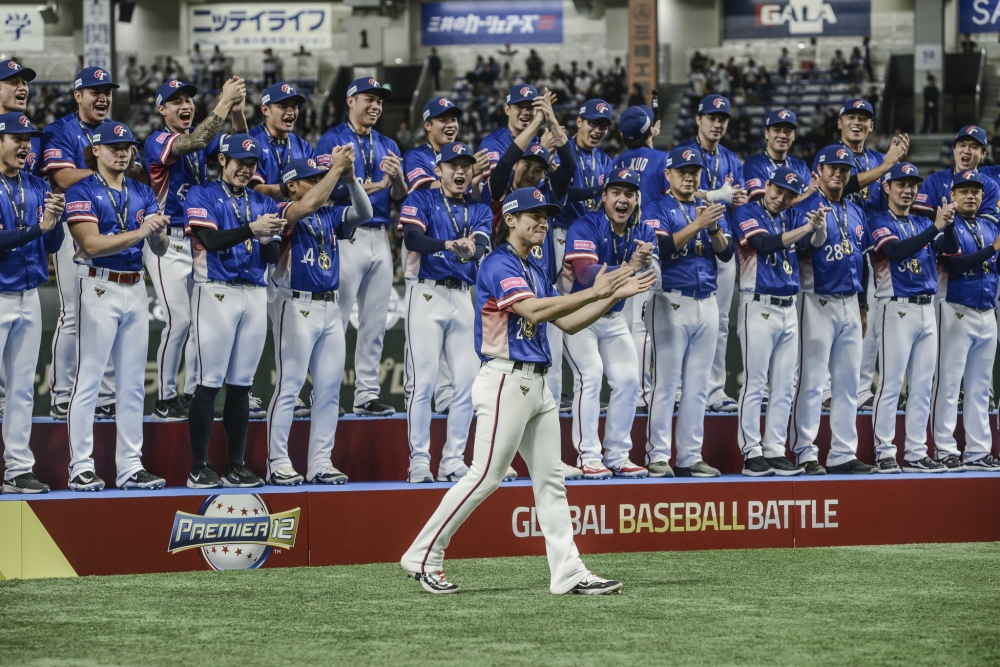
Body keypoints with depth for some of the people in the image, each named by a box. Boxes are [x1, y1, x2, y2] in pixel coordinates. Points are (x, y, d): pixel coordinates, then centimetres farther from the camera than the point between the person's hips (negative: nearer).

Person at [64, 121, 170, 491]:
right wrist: (138, 233, -25)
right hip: (99, 289, -6)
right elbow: (91, 244, -18)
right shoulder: (83, 191, -6)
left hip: (136, 290, 6)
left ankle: (130, 467, 14)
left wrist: (159, 233, -16)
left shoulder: (142, 193, 12)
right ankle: (81, 467, -5)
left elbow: (159, 249, 7)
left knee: (133, 383, 9)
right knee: (89, 378, -7)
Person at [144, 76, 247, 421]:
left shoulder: (198, 138, 11)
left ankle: (192, 396, 14)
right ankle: (165, 401, -5)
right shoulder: (158, 141, -11)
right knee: (179, 318, -13)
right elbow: (196, 142, -28)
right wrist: (224, 103, -29)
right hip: (168, 242, -7)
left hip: (201, 240, 7)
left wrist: (237, 109, -16)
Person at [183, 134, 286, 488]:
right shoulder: (202, 196, 0)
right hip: (216, 294, -5)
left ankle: (236, 466, 11)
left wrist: (269, 239, -12)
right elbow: (210, 240, -16)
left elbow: (272, 259, 10)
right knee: (209, 383, -7)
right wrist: (252, 228, -27)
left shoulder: (263, 203, 15)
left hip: (255, 296, 5)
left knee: (241, 385, 7)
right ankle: (199, 467, -5)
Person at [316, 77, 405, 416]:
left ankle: (367, 394, 12)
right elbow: (331, 190, -13)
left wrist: (397, 177, -12)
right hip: (348, 237, -6)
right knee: (336, 318, -6)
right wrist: (377, 184, -17)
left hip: (381, 238, 6)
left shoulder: (387, 146, 16)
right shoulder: (332, 141, -2)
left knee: (375, 321, 7)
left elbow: (399, 198, 10)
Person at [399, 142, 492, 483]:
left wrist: (470, 250, -32)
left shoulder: (479, 211, 13)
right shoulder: (421, 200, 1)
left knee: (468, 382, 1)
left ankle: (453, 461, 9)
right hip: (427, 294, -5)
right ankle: (419, 461, -5)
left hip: (463, 298, 5)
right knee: (423, 381, -9)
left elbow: (482, 246, -7)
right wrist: (448, 244, -36)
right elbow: (412, 238, -18)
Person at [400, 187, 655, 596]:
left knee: (550, 481, 5)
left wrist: (615, 295, 9)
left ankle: (568, 573, 4)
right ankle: (423, 557, 0)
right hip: (506, 381, -10)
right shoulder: (499, 264, -11)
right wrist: (593, 292, -23)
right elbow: (532, 311, -25)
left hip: (536, 385, 10)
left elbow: (568, 323, 19)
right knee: (486, 476, -9)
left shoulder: (533, 272, 19)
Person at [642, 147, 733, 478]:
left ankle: (690, 457, 10)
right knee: (666, 382, -8)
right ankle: (657, 457, -5)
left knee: (698, 385, 7)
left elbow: (726, 252, 4)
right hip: (671, 302, -6)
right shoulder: (657, 209, 0)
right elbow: (661, 248, -17)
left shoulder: (710, 209, 15)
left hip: (707, 302, 6)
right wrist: (697, 225, -23)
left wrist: (713, 227, -14)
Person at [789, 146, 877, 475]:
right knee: (812, 379, -7)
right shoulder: (806, 207, -6)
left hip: (850, 303, 7)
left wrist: (862, 306, 20)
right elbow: (800, 251, -16)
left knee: (848, 382, 8)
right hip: (818, 302, -7)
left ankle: (843, 454, 12)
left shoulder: (856, 212, 16)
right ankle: (805, 454, -3)